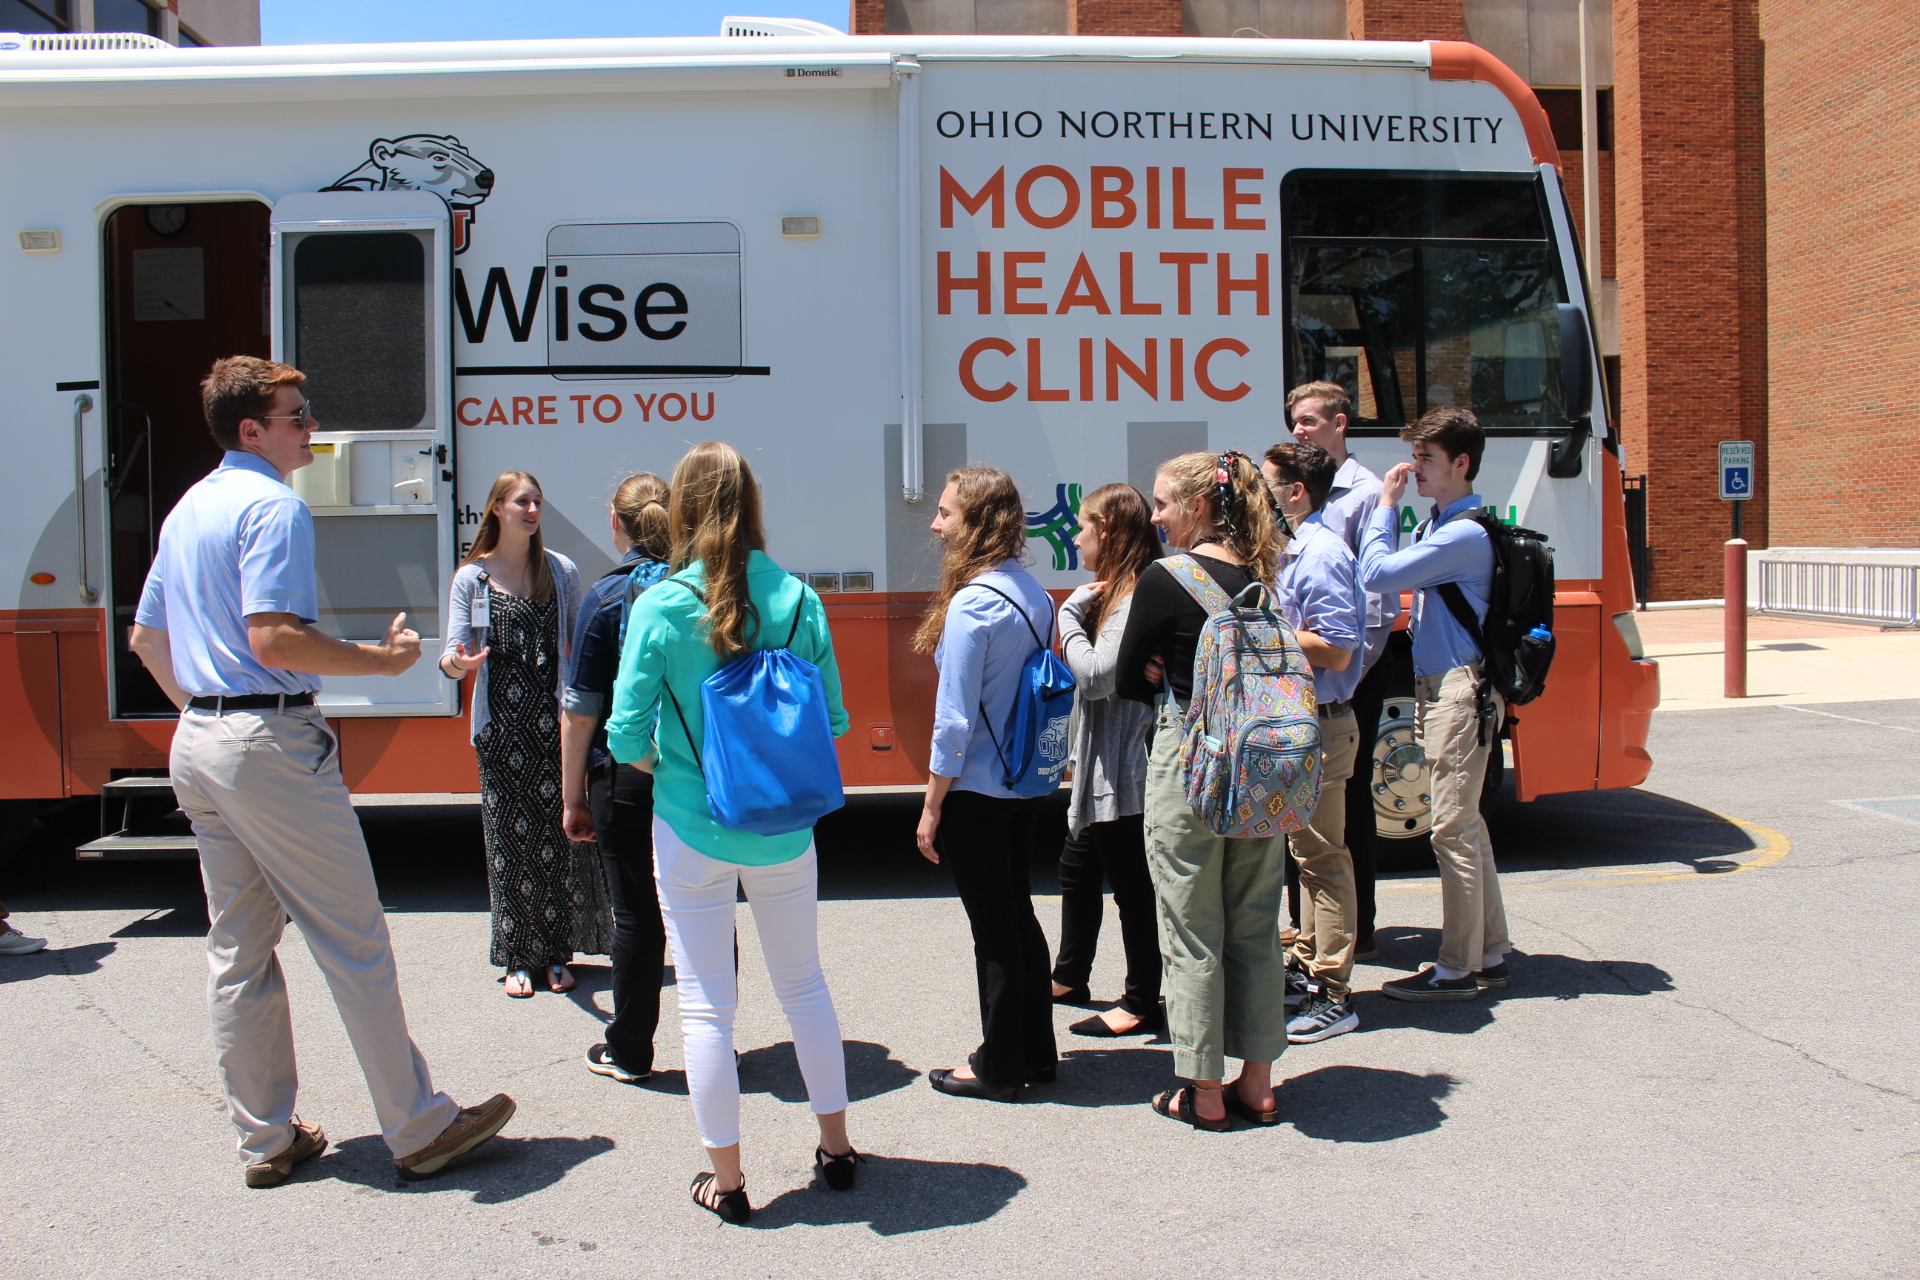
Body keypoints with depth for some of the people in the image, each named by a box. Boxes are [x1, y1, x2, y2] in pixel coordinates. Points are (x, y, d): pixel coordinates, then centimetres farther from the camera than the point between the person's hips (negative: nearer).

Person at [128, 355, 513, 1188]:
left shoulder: (189, 508, 17)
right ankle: (419, 1128, 6)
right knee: (354, 942, -2)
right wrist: (385, 659, -14)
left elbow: (146, 636, 23)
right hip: (271, 741, -10)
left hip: (198, 743, 10)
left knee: (237, 951, 13)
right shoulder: (272, 505, -13)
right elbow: (275, 639, -23)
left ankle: (265, 1140, 22)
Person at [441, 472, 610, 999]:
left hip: (554, 723, 0)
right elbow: (454, 652, -1)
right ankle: (518, 957, 12)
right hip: (501, 727, 0)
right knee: (509, 837, 1)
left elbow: (581, 644, 8)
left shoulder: (562, 571, 8)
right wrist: (454, 663, -25)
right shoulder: (471, 578, 5)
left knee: (558, 835, 1)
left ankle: (557, 954, 12)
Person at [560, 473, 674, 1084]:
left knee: (637, 913, 6)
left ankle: (630, 1051, 19)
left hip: (630, 780, -3)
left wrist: (572, 795, 0)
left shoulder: (607, 597, -9)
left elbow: (580, 710, -8)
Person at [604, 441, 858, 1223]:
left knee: (706, 1004, 9)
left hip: (691, 828, -3)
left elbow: (628, 738, -11)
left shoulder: (659, 607, -12)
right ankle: (835, 1148, 32)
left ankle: (727, 1181, 20)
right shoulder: (798, 599, -5)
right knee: (803, 982, 20)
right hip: (783, 827, 3)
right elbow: (831, 719, 0)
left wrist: (661, 763, 9)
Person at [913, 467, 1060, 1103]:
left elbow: (955, 721, -19)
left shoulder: (972, 603, -20)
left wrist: (931, 808, -12)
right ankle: (1036, 1052, 29)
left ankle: (999, 1068, 17)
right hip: (1026, 787, 8)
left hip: (976, 793, -8)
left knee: (993, 929, 3)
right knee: (1018, 914, 18)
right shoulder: (1034, 592, 4)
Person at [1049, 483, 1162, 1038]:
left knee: (1132, 887, 0)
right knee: (1077, 868, 21)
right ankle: (1070, 976, 37)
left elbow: (1096, 675, -26)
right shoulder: (1109, 594, 12)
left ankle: (1142, 1004, 12)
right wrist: (1076, 609, -7)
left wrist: (1070, 625, -12)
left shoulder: (1136, 599, -20)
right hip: (1097, 770, 11)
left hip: (1121, 774, -11)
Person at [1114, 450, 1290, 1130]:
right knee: (1256, 926, 14)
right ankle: (1257, 1084, 23)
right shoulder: (1259, 576, 5)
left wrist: (1168, 682, 5)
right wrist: (1188, 682, 7)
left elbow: (1129, 682, -6)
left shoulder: (1164, 581, -12)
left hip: (1187, 765, -6)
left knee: (1193, 934, 5)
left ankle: (1206, 1093, 14)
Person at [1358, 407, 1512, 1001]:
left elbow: (1375, 574, -21)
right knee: (1466, 825, 15)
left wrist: (1388, 503, -10)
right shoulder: (1444, 524, 15)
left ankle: (1458, 969, 3)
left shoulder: (1464, 533, -17)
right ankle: (1490, 956, 24)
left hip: (1459, 689, -11)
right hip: (1442, 686, 11)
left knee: (1453, 829, -5)